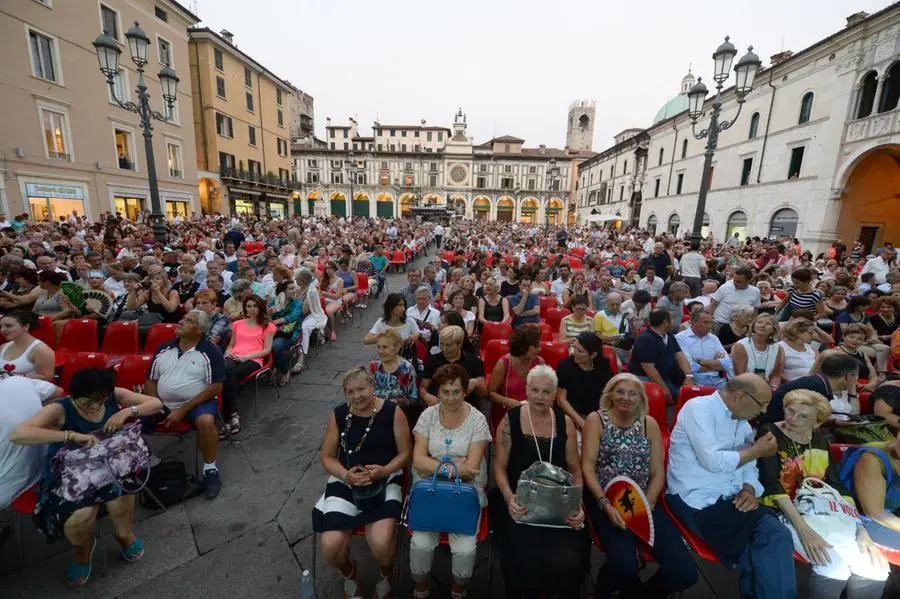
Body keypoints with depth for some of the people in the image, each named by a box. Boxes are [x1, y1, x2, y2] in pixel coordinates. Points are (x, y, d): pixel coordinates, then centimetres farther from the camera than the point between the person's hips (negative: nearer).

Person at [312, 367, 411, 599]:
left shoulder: (393, 412, -9)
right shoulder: (338, 415, -3)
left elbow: (405, 453, -3)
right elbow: (327, 457, 4)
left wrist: (384, 470, -20)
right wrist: (346, 475, -14)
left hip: (385, 480, -2)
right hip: (346, 481, 3)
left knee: (380, 543, -23)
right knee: (330, 546, -15)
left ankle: (385, 576, 17)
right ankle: (349, 574, 24)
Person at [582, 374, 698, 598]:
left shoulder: (650, 424, 7)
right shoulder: (596, 419, -4)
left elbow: (658, 473, 6)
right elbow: (588, 467, -8)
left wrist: (647, 505, -9)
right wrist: (606, 505, -18)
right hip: (604, 499, -4)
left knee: (685, 572, -11)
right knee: (625, 564, -27)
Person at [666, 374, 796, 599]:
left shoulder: (742, 423, 14)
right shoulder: (699, 408, -14)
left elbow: (749, 468, 16)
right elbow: (712, 461, -22)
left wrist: (749, 490, -6)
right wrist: (757, 450, -8)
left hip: (731, 499, 7)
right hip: (698, 501, -7)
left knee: (777, 534, -14)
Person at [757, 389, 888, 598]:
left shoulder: (819, 439, 8)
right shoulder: (769, 434, -11)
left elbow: (835, 485, 8)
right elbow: (772, 485, -18)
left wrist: (861, 529, -5)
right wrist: (803, 529, -25)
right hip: (785, 514, -6)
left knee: (875, 568, -14)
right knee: (834, 567, -25)